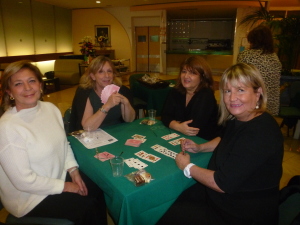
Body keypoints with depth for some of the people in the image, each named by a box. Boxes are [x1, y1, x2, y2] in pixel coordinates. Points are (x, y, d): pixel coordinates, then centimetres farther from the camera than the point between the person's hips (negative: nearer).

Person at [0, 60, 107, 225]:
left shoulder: (50, 108, -5)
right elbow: (24, 181, -23)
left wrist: (73, 170, -5)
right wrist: (65, 186, -16)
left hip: (59, 176, 6)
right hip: (30, 197, -6)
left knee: (98, 194, -2)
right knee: (87, 207, -5)